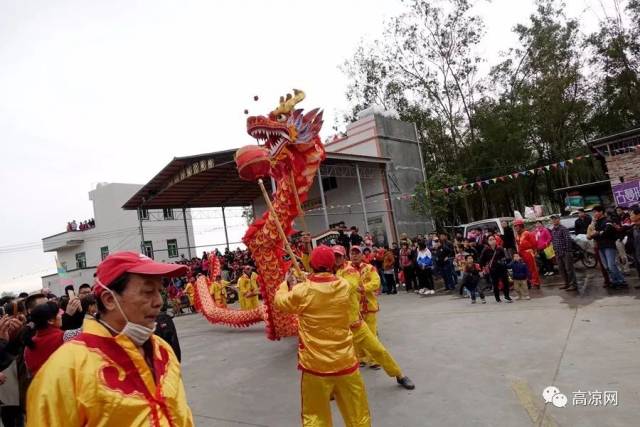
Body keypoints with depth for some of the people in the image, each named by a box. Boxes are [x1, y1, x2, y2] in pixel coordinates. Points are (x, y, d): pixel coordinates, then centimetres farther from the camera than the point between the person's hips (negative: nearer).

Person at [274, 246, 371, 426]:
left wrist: (287, 283, 24)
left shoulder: (302, 291, -13)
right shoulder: (345, 286, -6)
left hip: (315, 365, -2)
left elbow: (279, 301, 6)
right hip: (345, 362, 2)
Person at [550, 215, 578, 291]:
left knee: (569, 269, -4)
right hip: (558, 253, 8)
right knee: (561, 269, 13)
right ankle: (567, 283, 23)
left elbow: (568, 239, -15)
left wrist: (568, 250, -17)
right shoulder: (552, 230, 12)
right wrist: (555, 250, 12)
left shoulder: (563, 229, -11)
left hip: (566, 252, -8)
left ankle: (574, 285, 1)